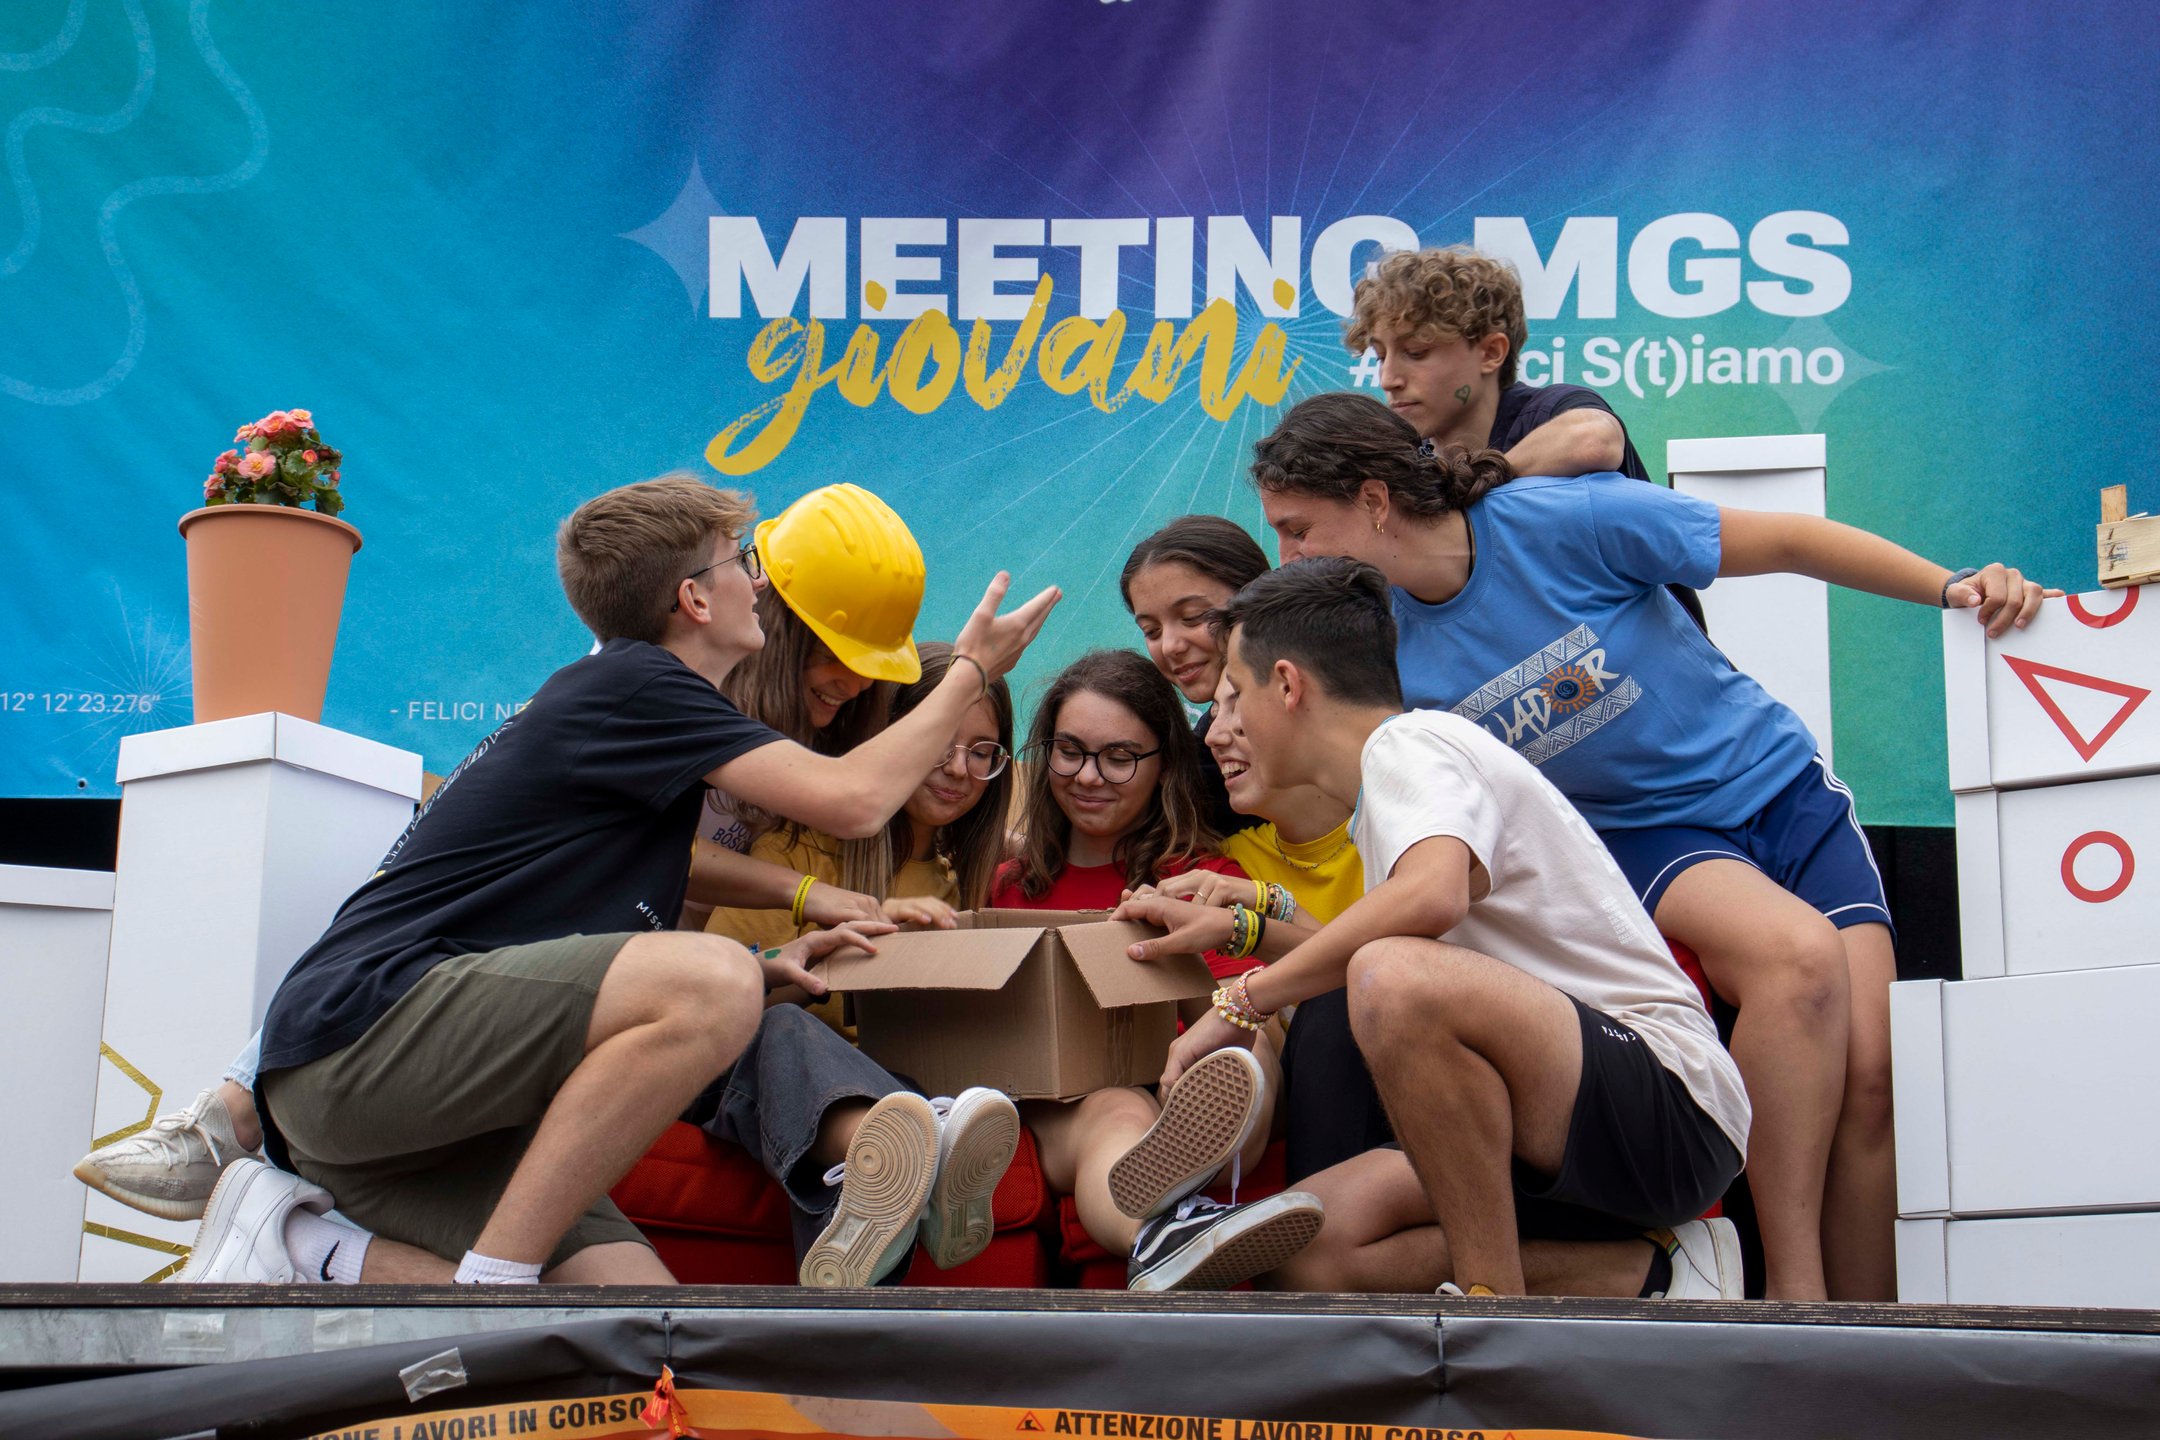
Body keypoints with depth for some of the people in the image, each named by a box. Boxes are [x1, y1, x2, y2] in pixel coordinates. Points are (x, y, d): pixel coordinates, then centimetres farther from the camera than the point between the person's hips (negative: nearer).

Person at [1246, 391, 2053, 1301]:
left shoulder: (1561, 520, -17)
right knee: (1797, 953, -34)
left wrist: (1953, 589, -16)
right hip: (1639, 836, 0)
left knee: (1871, 1070, -19)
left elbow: (1789, 543, -10)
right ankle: (1792, 1289, -28)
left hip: (1778, 785, 0)